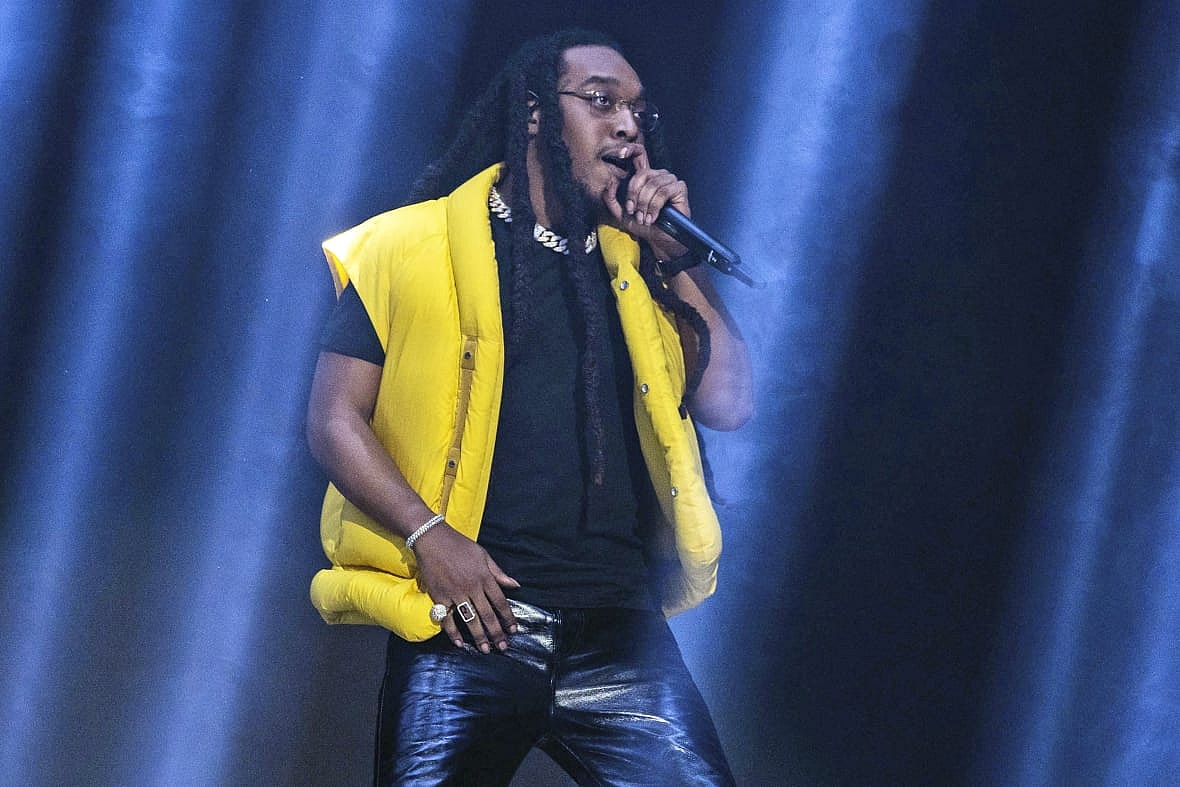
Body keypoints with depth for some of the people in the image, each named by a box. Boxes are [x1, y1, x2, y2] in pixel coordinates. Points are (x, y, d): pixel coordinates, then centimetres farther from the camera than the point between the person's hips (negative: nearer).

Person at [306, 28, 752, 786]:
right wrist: (427, 533, -12)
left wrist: (674, 253, 3)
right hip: (471, 625, -3)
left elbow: (727, 403, 9)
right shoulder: (414, 246, 5)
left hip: (620, 630, 3)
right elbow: (335, 419, 1)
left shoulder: (636, 263, 17)